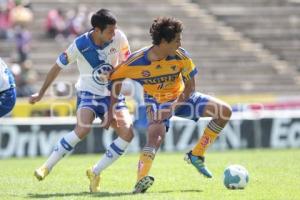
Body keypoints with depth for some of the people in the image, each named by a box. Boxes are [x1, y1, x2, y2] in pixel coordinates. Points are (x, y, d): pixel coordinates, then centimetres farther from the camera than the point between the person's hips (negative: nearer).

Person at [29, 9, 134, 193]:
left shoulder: (119, 38, -13)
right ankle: (47, 167, -16)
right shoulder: (80, 45, -20)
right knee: (83, 129, -30)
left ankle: (95, 172, -1)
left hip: (112, 93, 4)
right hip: (89, 93, -3)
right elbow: (57, 67, -7)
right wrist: (41, 94, -1)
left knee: (127, 133, -16)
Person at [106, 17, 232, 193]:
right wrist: (112, 111, -7)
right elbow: (115, 78, -9)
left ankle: (196, 155, -4)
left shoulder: (181, 56, -21)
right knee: (156, 134, -35)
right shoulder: (137, 61, -25)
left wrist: (173, 107, -26)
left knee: (224, 112, -11)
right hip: (156, 102, -3)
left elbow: (190, 87, -12)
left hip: (181, 98, 3)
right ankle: (142, 179, -46)